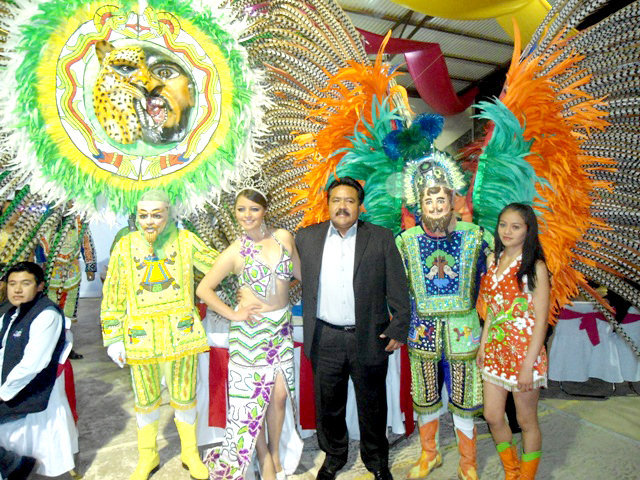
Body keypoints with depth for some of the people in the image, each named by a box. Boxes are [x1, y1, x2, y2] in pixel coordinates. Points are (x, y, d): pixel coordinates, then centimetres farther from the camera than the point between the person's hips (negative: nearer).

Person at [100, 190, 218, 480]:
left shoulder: (185, 240, -4)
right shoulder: (125, 246, -2)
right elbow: (113, 296, 2)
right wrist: (113, 338, 1)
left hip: (181, 332, 0)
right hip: (141, 334, 1)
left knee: (184, 397, 13)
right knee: (145, 400, 17)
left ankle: (190, 453, 36)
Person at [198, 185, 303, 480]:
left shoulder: (283, 237, 1)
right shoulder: (235, 252, -7)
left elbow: (300, 273, 13)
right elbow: (203, 289, -4)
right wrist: (234, 314, -9)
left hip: (282, 327, 3)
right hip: (250, 330, -3)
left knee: (279, 394, 10)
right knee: (253, 397, 8)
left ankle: (275, 452, 35)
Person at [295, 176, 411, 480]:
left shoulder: (381, 238, -2)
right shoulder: (307, 237, 3)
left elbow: (397, 289, -1)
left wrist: (398, 329, -4)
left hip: (369, 338, -1)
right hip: (325, 339, 1)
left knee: (372, 406, 16)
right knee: (328, 405, 17)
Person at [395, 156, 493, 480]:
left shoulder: (474, 237, -5)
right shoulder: (406, 241, -2)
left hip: (462, 332, -1)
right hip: (422, 333, 1)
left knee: (463, 401, 12)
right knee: (425, 399, 17)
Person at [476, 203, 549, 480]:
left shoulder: (535, 267, -12)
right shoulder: (493, 260, 6)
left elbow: (540, 320, -14)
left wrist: (528, 365, -15)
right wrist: (483, 343, 9)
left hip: (524, 350, -6)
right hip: (495, 350, 6)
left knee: (527, 421, 12)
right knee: (492, 416, 14)